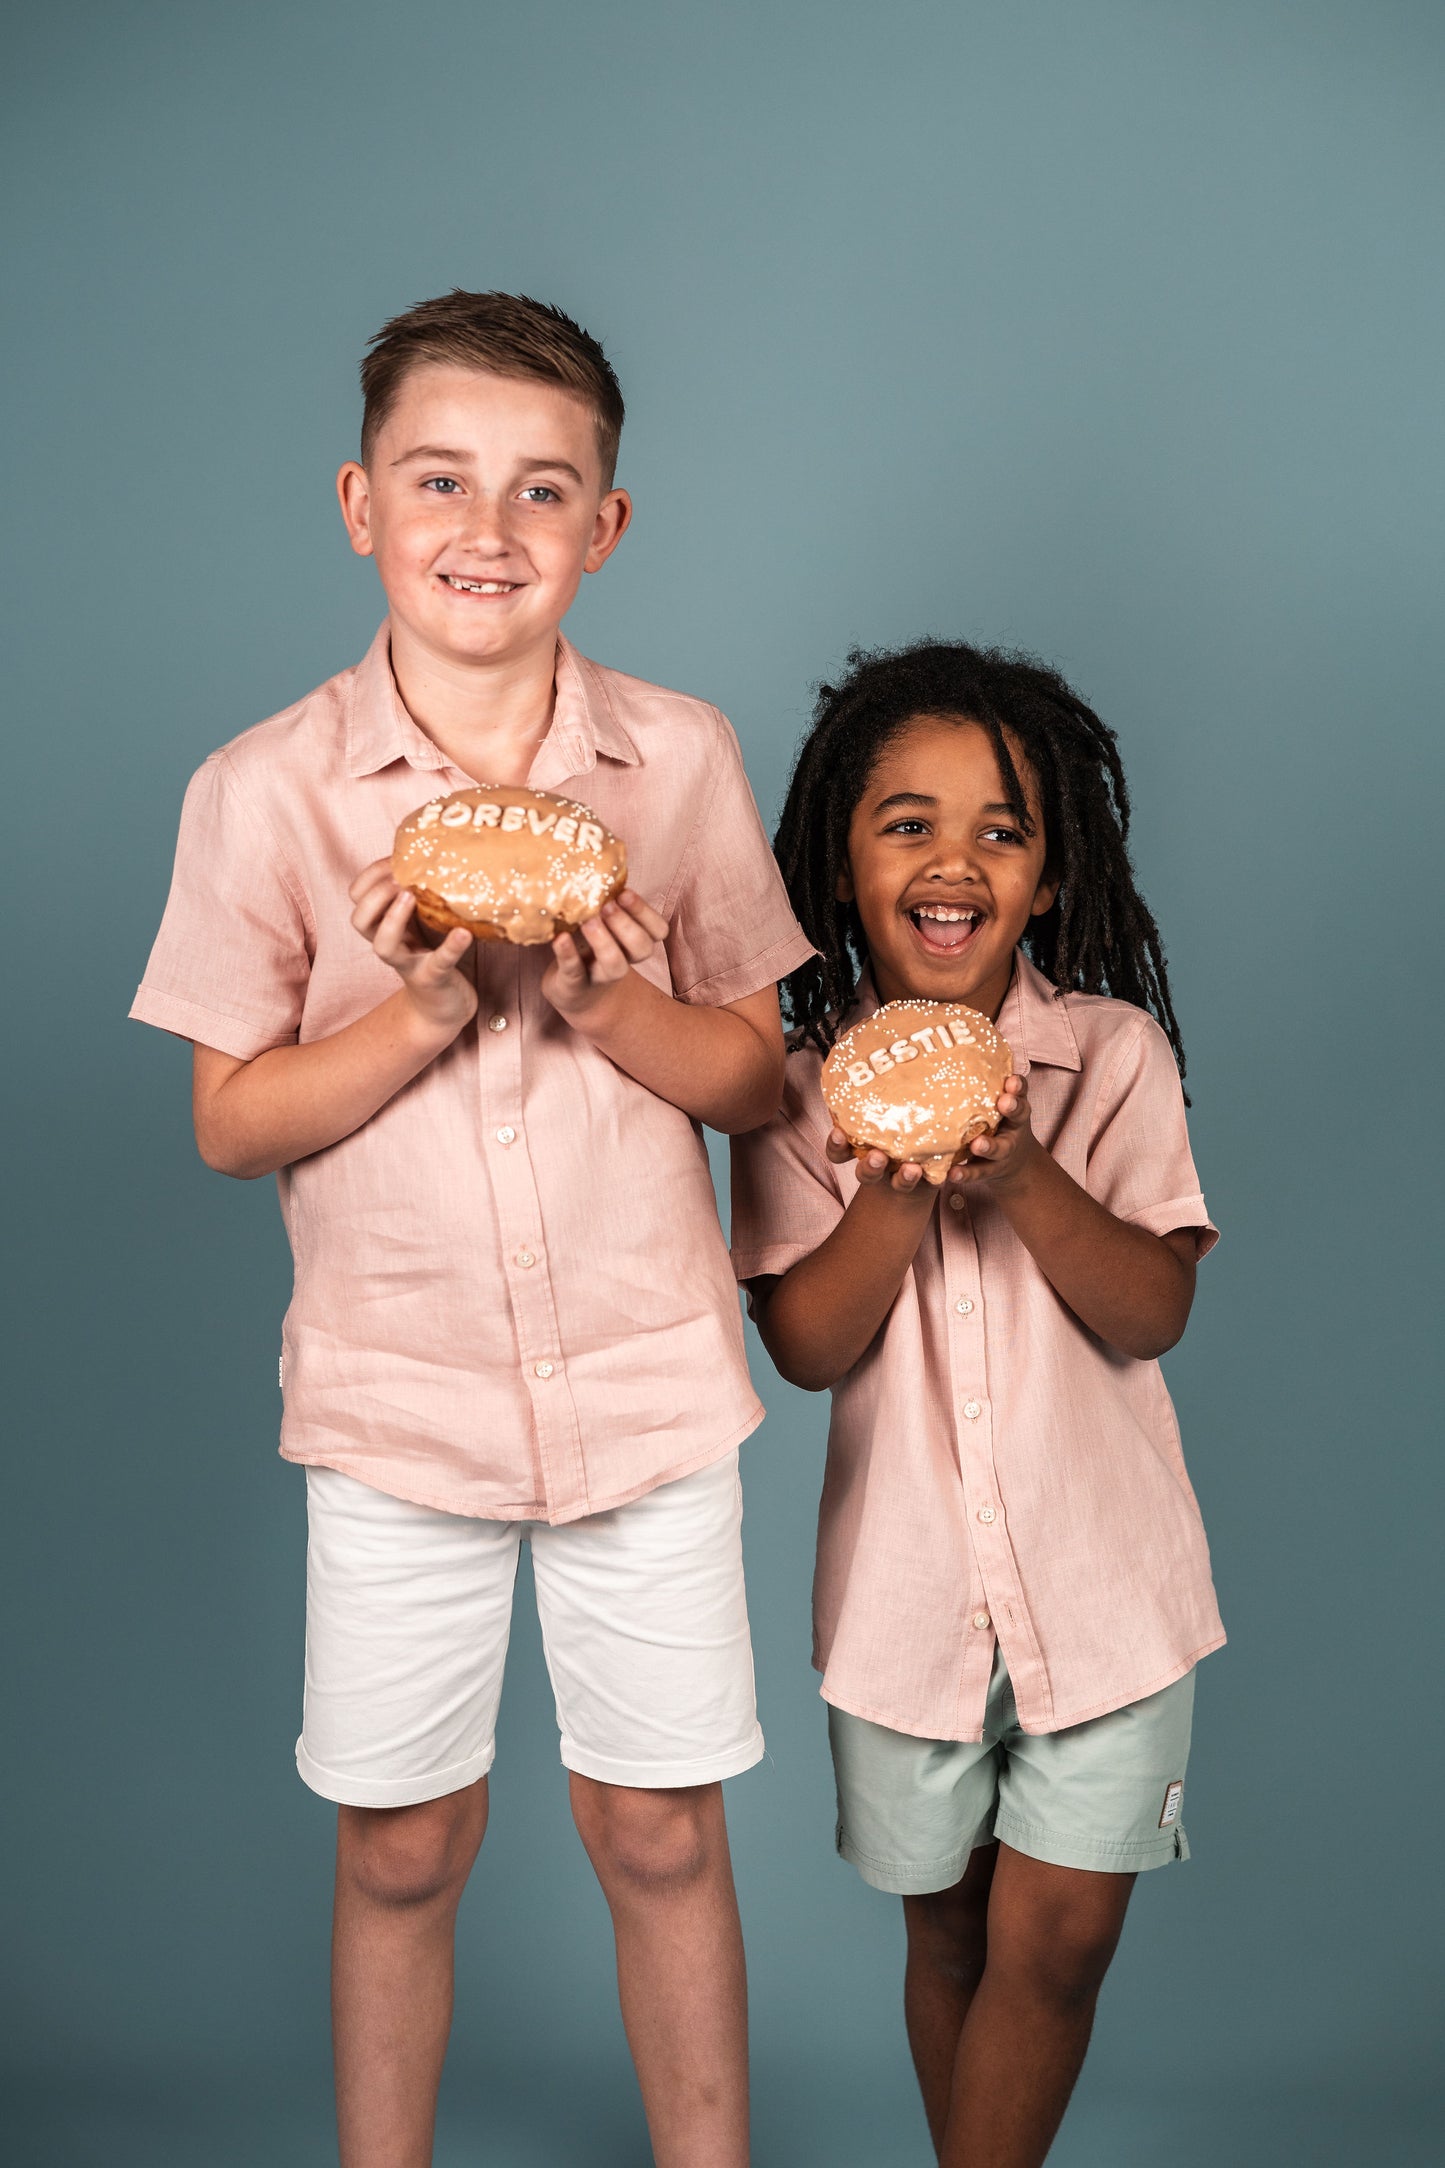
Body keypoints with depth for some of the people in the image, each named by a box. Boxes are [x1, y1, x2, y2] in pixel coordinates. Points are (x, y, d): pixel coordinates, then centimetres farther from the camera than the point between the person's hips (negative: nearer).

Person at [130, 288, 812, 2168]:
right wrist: (429, 1008, -20)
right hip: (396, 1394, 0)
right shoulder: (266, 790, -7)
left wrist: (602, 1000, -17)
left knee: (660, 1833, 12)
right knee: (400, 1847, 13)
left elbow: (758, 1078, 2)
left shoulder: (682, 760, -3)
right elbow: (230, 1120, -4)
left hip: (647, 1380, 1)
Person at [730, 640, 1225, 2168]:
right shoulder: (799, 1087, -6)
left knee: (1058, 1938, 3)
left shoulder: (1114, 1054, -7)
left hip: (1100, 1571, -1)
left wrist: (1021, 1176, -26)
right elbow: (806, 1346, -8)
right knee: (947, 1928, 17)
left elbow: (1155, 1313, -11)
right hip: (908, 1578, 1)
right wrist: (897, 1194, -25)